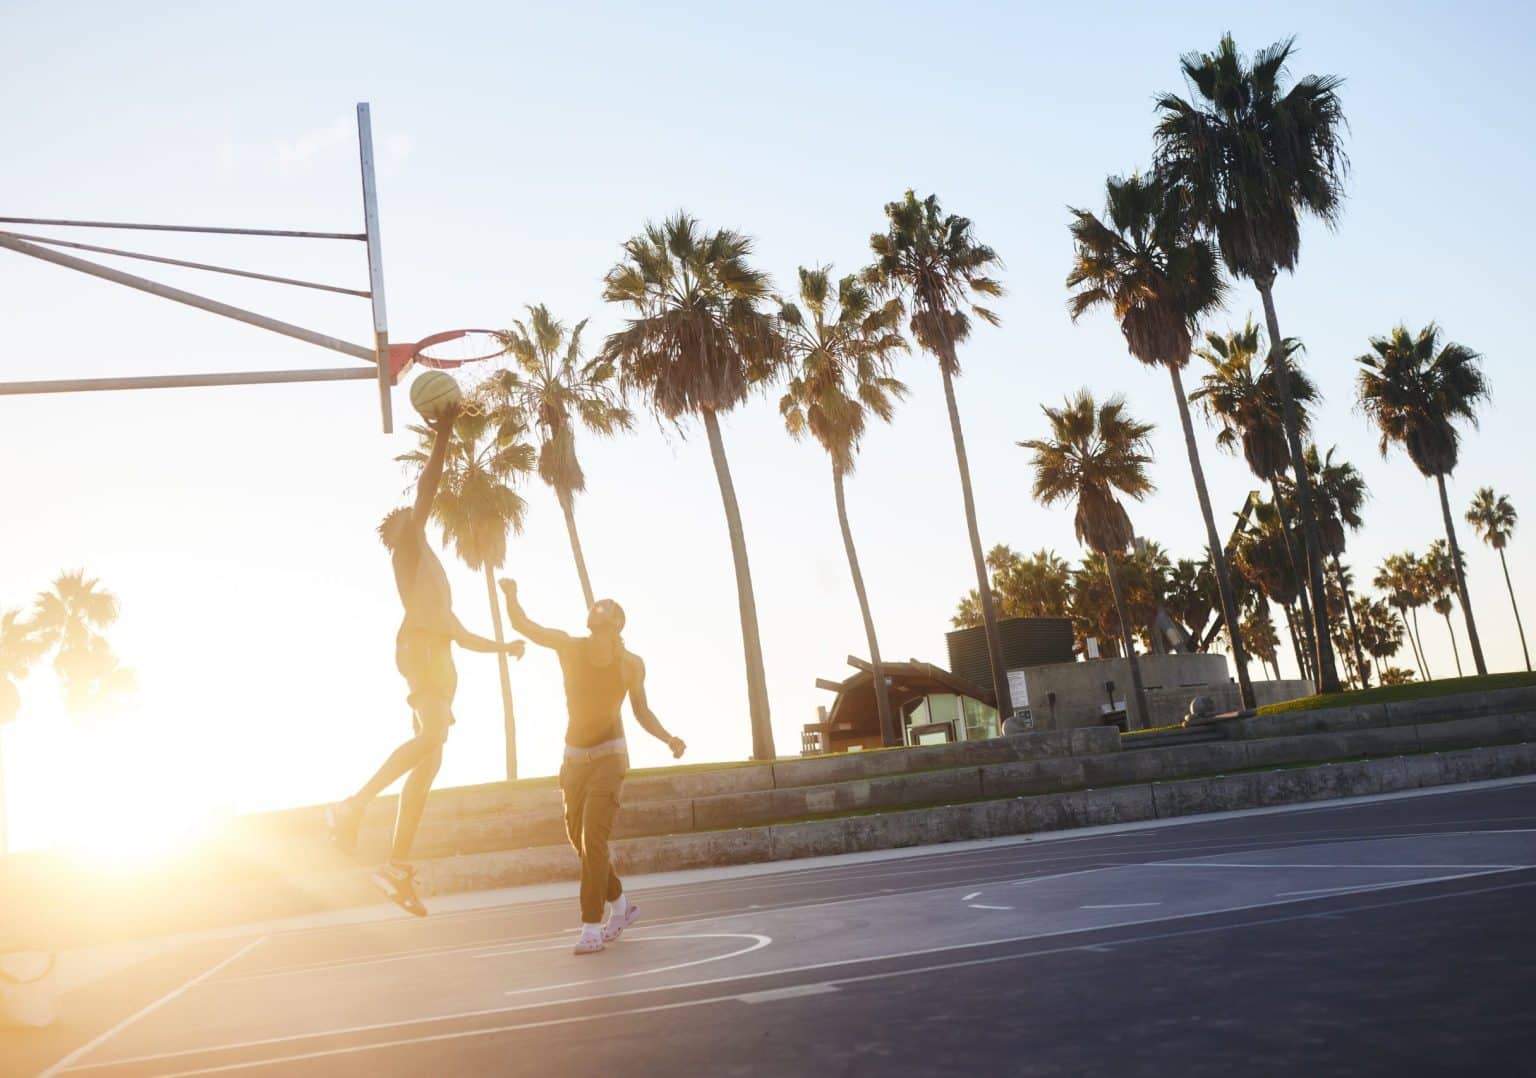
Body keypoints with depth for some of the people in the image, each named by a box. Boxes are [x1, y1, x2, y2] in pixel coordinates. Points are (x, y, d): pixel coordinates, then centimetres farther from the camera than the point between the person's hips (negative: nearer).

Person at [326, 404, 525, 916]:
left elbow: (459, 633, 37)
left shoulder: (427, 568, 33)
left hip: (436, 653, 9)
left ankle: (398, 866, -1)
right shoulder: (409, 546, 9)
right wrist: (442, 436, -6)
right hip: (419, 645, -9)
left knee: (428, 761, 1)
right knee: (431, 737, -28)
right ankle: (353, 806, -27)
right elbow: (426, 489, -6)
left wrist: (503, 646, 36)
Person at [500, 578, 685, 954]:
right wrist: (511, 595, -27)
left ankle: (592, 928, -12)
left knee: (593, 840, -16)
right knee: (580, 840, 12)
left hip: (608, 757, -4)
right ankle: (621, 905, 32)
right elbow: (522, 625, -9)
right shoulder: (569, 646, -7)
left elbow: (642, 712, 4)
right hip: (574, 757, 4)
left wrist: (668, 739, -11)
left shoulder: (631, 664, -8)